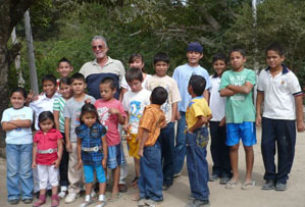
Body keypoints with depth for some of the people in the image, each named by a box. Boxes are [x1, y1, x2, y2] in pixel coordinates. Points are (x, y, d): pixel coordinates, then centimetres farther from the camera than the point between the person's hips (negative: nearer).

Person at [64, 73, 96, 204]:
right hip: (74, 139, 1)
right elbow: (67, 122, 4)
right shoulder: (69, 103, 4)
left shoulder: (91, 100, 1)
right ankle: (73, 190, 15)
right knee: (74, 164, 5)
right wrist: (67, 141, 1)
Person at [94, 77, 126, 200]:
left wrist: (118, 112, -25)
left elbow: (122, 121, -8)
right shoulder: (97, 103, 3)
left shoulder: (117, 104, -9)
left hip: (113, 140, -4)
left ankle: (115, 188, 23)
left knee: (115, 165, 10)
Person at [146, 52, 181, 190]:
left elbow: (175, 103, 4)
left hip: (167, 121, 0)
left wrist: (172, 120, -4)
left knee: (168, 152, 5)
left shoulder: (171, 82, 4)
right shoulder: (150, 81, 5)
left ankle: (167, 179, 16)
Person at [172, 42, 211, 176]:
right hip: (183, 111, -2)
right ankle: (176, 169, 9)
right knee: (181, 142, 0)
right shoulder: (179, 70, 3)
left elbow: (205, 92, 10)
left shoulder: (203, 72, 9)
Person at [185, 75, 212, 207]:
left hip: (195, 135, -9)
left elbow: (202, 119, -32)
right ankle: (202, 190, 30)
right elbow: (209, 115, 17)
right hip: (203, 133, 10)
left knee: (196, 165, -2)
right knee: (201, 163, 18)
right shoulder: (203, 100, 7)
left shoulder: (194, 103, -21)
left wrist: (192, 129, -20)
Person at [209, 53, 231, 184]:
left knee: (225, 145, 2)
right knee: (215, 145, 9)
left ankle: (226, 172, 10)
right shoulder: (211, 79, 9)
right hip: (213, 118, 4)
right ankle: (216, 170, 19)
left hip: (225, 118, -4)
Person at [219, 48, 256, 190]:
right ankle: (235, 176, 21)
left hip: (247, 116, -2)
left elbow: (247, 89, -16)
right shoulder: (226, 74, 7)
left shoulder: (250, 73, 1)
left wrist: (231, 86, -5)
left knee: (248, 146, 5)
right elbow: (222, 92, -5)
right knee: (233, 146, 8)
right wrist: (240, 89, -9)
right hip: (231, 116, 2)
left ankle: (249, 177, 17)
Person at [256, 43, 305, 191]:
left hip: (286, 119, -3)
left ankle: (282, 179, 18)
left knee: (285, 149, 4)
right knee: (266, 147, 4)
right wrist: (258, 114, 6)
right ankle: (270, 178, 18)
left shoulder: (289, 76, -7)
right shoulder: (263, 74, 5)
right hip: (268, 118, 3)